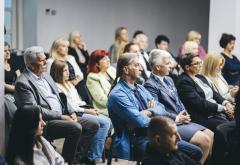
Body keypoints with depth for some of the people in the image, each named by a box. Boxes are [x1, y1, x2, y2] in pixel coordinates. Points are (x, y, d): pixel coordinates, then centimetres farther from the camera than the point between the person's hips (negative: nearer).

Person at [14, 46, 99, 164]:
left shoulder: (45, 75, 15)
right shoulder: (23, 83, -13)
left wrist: (70, 112, 4)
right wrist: (60, 116, -17)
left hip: (62, 116, 9)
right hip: (44, 123, -9)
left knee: (93, 125, -1)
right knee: (75, 128, -30)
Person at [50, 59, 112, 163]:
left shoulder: (69, 84, 22)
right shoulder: (57, 87, -7)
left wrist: (91, 109, 3)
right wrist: (87, 111, -13)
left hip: (82, 110, 9)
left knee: (108, 122, -8)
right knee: (104, 123, -21)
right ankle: (93, 157, -18)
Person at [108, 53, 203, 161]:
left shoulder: (140, 88, 18)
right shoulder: (117, 95, -10)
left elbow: (160, 108, 10)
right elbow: (141, 122, -17)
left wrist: (148, 112, -12)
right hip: (138, 140, -8)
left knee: (196, 152, -5)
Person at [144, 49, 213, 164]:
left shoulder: (169, 80, 16)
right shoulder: (150, 85, -14)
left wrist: (184, 115, 2)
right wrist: (176, 119, -13)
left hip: (181, 121, 9)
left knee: (211, 135, -1)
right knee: (204, 139, -18)